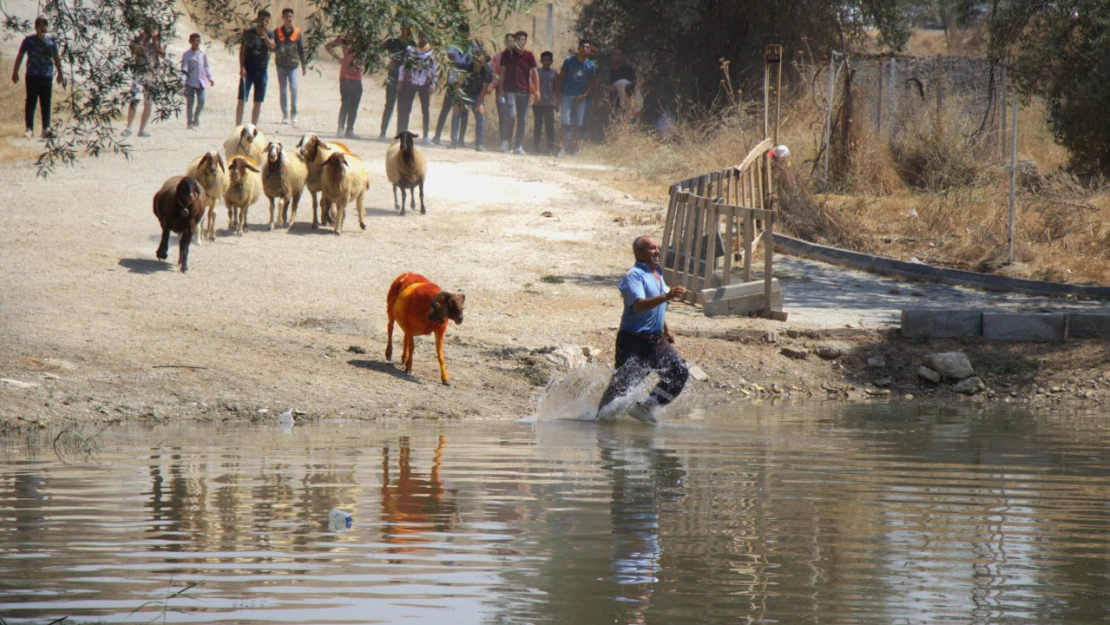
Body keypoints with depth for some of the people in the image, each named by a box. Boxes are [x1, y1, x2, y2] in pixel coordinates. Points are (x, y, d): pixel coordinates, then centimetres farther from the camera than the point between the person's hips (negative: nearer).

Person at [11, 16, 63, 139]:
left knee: (46, 103, -1)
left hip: (47, 76, 1)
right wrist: (15, 72, 8)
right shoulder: (29, 40, 3)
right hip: (32, 76, -1)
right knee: (30, 102, -3)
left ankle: (46, 128, -1)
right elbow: (20, 56, 9)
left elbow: (56, 58, 18)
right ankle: (29, 128, -3)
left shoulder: (51, 42, 8)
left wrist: (60, 74, 20)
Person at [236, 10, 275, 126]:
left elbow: (272, 47, -11)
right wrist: (242, 68, -11)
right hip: (247, 70, -3)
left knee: (258, 102, 5)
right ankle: (237, 127, -5)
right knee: (242, 100, -7)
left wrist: (263, 33, -16)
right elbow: (242, 50, -2)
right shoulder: (248, 33, 0)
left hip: (261, 71, 3)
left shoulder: (269, 34, 6)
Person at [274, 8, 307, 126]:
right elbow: (272, 48, 6)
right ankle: (285, 115, 10)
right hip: (281, 64, 1)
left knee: (293, 89, -12)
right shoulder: (277, 32, 4)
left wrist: (304, 65, 9)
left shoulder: (297, 32, 4)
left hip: (293, 64, -1)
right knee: (283, 91, 4)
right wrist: (277, 49, -18)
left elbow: (301, 50, 9)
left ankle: (294, 114, -1)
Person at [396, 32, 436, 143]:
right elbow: (403, 65, 9)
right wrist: (400, 80, 4)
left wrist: (432, 84, 2)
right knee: (405, 110, 0)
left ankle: (426, 136, 4)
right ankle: (402, 133, 5)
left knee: (426, 110, -2)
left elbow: (433, 69, 7)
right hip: (409, 83, 0)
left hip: (425, 84, 0)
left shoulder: (430, 52, 5)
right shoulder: (410, 50, 6)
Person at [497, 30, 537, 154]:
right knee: (511, 115, -19)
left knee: (522, 120, 1)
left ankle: (518, 146, 7)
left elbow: (534, 73, 6)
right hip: (510, 90, -2)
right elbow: (502, 73, 9)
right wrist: (500, 90, 5)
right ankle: (505, 141, -4)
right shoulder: (507, 55, 6)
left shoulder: (529, 55, 6)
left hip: (524, 92, 2)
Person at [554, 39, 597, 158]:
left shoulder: (590, 65, 5)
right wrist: (559, 97, -5)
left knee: (578, 124, 3)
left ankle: (574, 146, 13)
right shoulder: (569, 61, -1)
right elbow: (560, 79, 2)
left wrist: (584, 95, -8)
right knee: (566, 124, -8)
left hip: (580, 98, 2)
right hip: (567, 96, -2)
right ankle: (564, 147, -7)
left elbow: (592, 84, 8)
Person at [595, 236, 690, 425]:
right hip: (634, 341, -8)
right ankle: (602, 415, 8)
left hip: (656, 341, 8)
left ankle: (645, 407, 4)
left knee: (679, 372, -5)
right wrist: (666, 297, -41)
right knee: (623, 383, -10)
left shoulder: (658, 273, 15)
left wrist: (666, 330, 31)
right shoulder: (634, 275, -14)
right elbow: (639, 305, -31)